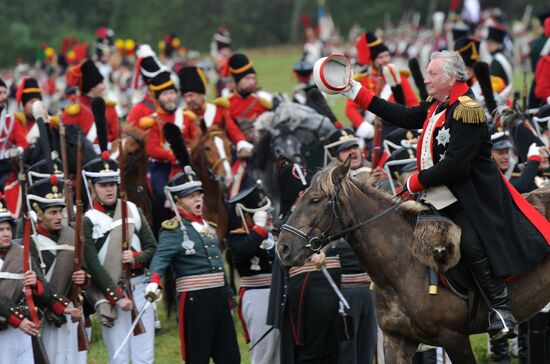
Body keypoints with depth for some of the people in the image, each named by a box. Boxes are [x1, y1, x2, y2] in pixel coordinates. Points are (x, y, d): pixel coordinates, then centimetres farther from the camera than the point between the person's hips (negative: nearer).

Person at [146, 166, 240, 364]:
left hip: (219, 297, 8)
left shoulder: (208, 227, 17)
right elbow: (161, 256, -25)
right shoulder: (174, 229, -8)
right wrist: (154, 280, -44)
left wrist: (228, 295, 22)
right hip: (195, 301, -8)